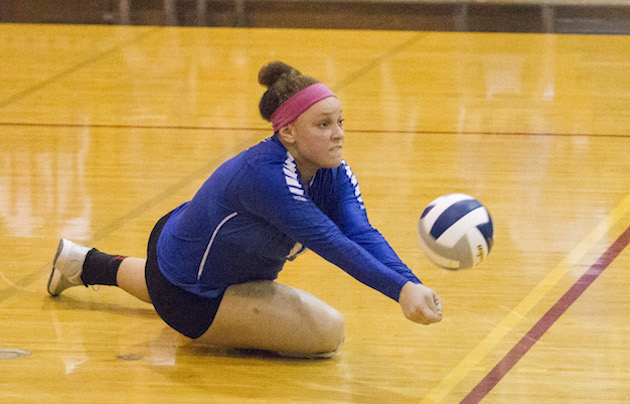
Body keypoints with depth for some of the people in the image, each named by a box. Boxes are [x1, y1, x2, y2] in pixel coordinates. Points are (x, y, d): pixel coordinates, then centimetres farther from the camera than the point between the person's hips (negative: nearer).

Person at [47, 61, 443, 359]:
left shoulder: (334, 175, -16)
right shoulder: (264, 175, -40)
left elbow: (362, 234, -31)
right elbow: (331, 243, -49)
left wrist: (410, 284, -49)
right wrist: (400, 289, -58)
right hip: (188, 296, -9)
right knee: (326, 332, -18)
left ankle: (81, 263, 61)